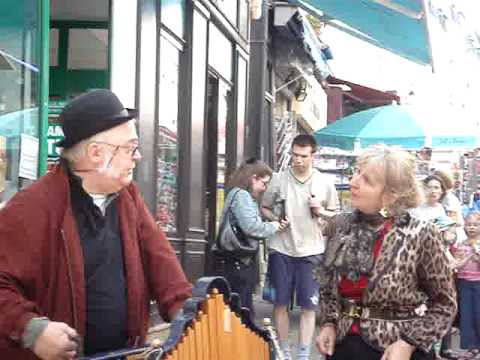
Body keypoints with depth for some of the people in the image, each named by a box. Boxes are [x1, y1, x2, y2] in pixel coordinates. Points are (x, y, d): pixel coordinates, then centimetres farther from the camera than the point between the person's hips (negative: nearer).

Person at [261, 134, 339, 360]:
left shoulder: (325, 183, 0)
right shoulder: (279, 180, -1)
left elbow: (335, 215, 10)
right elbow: (264, 208, 10)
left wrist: (320, 211, -10)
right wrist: (274, 220, -10)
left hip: (311, 251, 0)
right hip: (281, 249, 1)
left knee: (308, 305, 0)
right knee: (280, 302, 8)